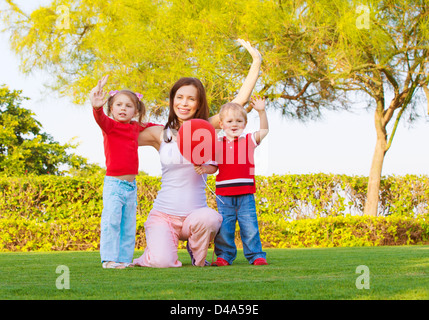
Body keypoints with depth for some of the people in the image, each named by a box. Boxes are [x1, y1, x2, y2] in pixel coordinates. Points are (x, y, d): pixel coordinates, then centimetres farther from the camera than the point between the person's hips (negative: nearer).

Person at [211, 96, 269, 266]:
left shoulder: (248, 141, 6)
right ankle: (224, 255, 14)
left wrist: (261, 111, -18)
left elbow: (264, 130, -6)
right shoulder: (217, 144, 9)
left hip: (245, 195, -1)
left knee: (250, 226, -3)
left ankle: (256, 255, 7)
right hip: (224, 195, 1)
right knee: (223, 228, 2)